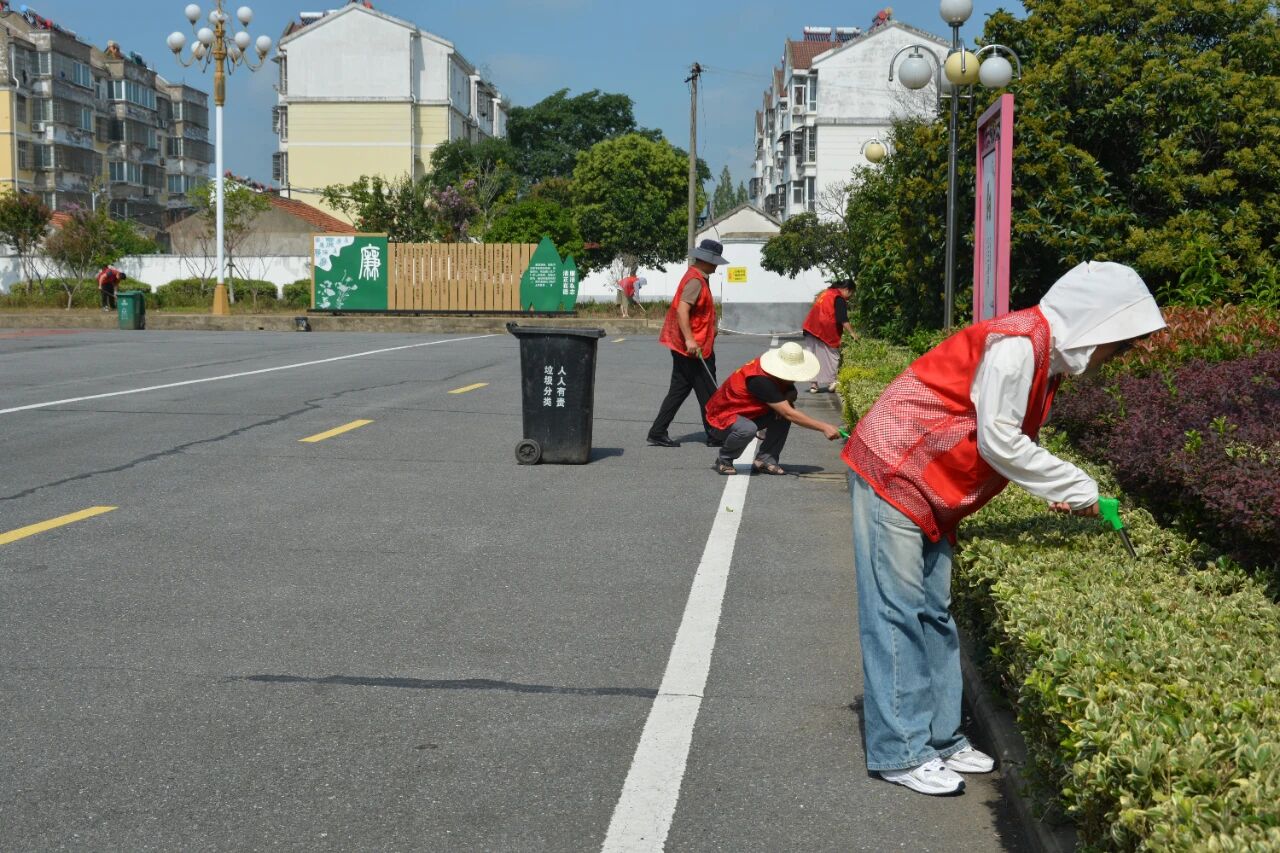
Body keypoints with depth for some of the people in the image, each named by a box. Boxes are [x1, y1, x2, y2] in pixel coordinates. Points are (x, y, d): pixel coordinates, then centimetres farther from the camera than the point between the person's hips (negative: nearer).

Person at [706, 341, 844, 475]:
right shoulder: (761, 381, -33)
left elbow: (792, 393, 7)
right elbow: (789, 414, -34)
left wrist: (788, 398, -18)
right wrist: (824, 427, -33)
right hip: (723, 415, -9)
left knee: (783, 412, -10)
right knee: (747, 429, -39)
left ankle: (765, 459, -5)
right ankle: (723, 460, -10)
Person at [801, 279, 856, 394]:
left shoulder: (826, 293, 18)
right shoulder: (839, 299, -8)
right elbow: (843, 320, -14)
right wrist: (852, 333, -10)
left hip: (811, 328, 7)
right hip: (826, 331, -7)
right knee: (832, 356, 5)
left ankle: (813, 384, 5)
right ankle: (832, 382, 3)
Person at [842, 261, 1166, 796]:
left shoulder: (1046, 355, 10)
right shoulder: (1017, 344, -21)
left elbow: (1009, 440, 13)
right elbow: (996, 441, -22)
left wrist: (1054, 491, -1)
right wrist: (1075, 487, -13)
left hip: (929, 490, 10)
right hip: (892, 472, -10)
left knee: (934, 614, 12)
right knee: (898, 613, -5)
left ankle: (940, 737, 20)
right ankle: (901, 753, 1)